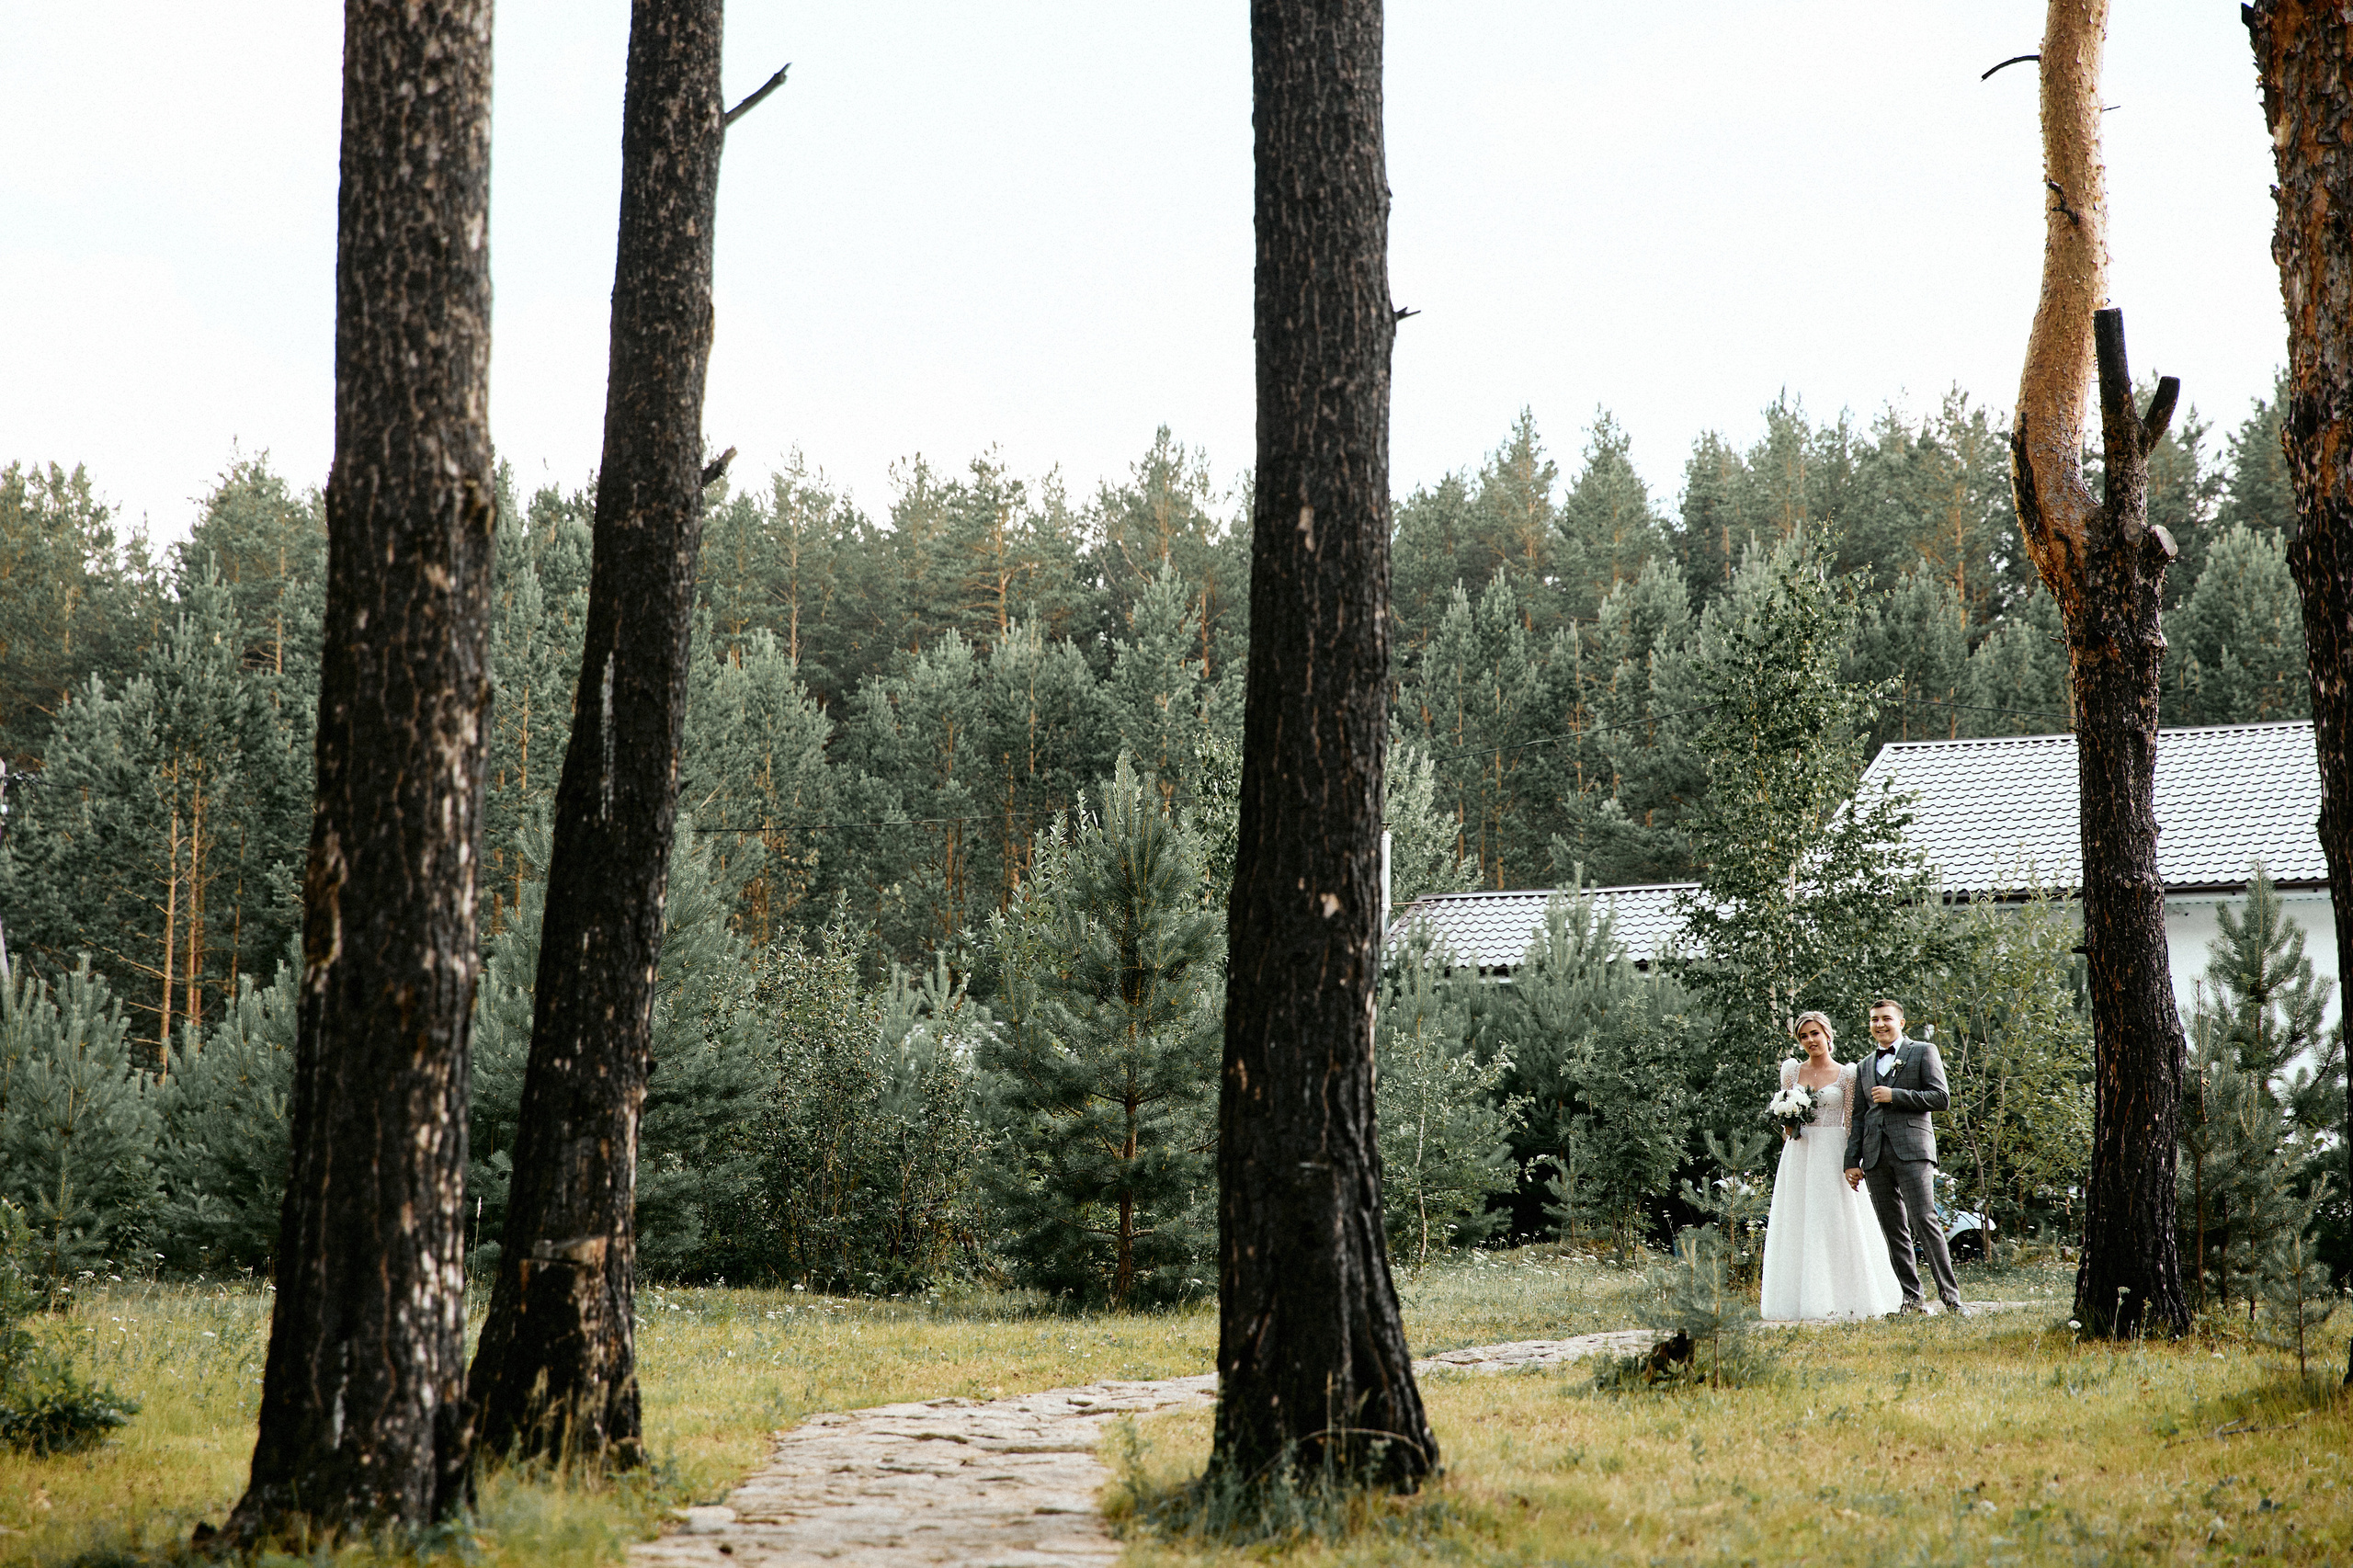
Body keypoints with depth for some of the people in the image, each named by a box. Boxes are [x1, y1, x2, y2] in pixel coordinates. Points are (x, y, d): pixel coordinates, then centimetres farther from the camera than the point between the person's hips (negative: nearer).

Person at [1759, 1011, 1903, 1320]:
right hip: (1799, 1153, 2)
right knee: (1798, 1224, -1)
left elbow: (1851, 1123, 2)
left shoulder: (1846, 1075, 2)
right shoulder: (1792, 1070, 9)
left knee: (1837, 1223, -4)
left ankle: (1841, 1298, 2)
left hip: (1833, 1154, -2)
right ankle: (1800, 1298, 0)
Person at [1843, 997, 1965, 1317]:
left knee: (1924, 1219, -15)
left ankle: (1950, 1296, -15)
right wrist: (1852, 1161, 14)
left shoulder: (1923, 1052, 8)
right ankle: (1911, 1299, 4)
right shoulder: (1865, 1066, 23)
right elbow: (1858, 1118, 22)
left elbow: (1941, 1098, -2)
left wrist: (1895, 1095, -7)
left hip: (1911, 1149, -5)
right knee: (1893, 1230, 2)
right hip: (1875, 1155, 5)